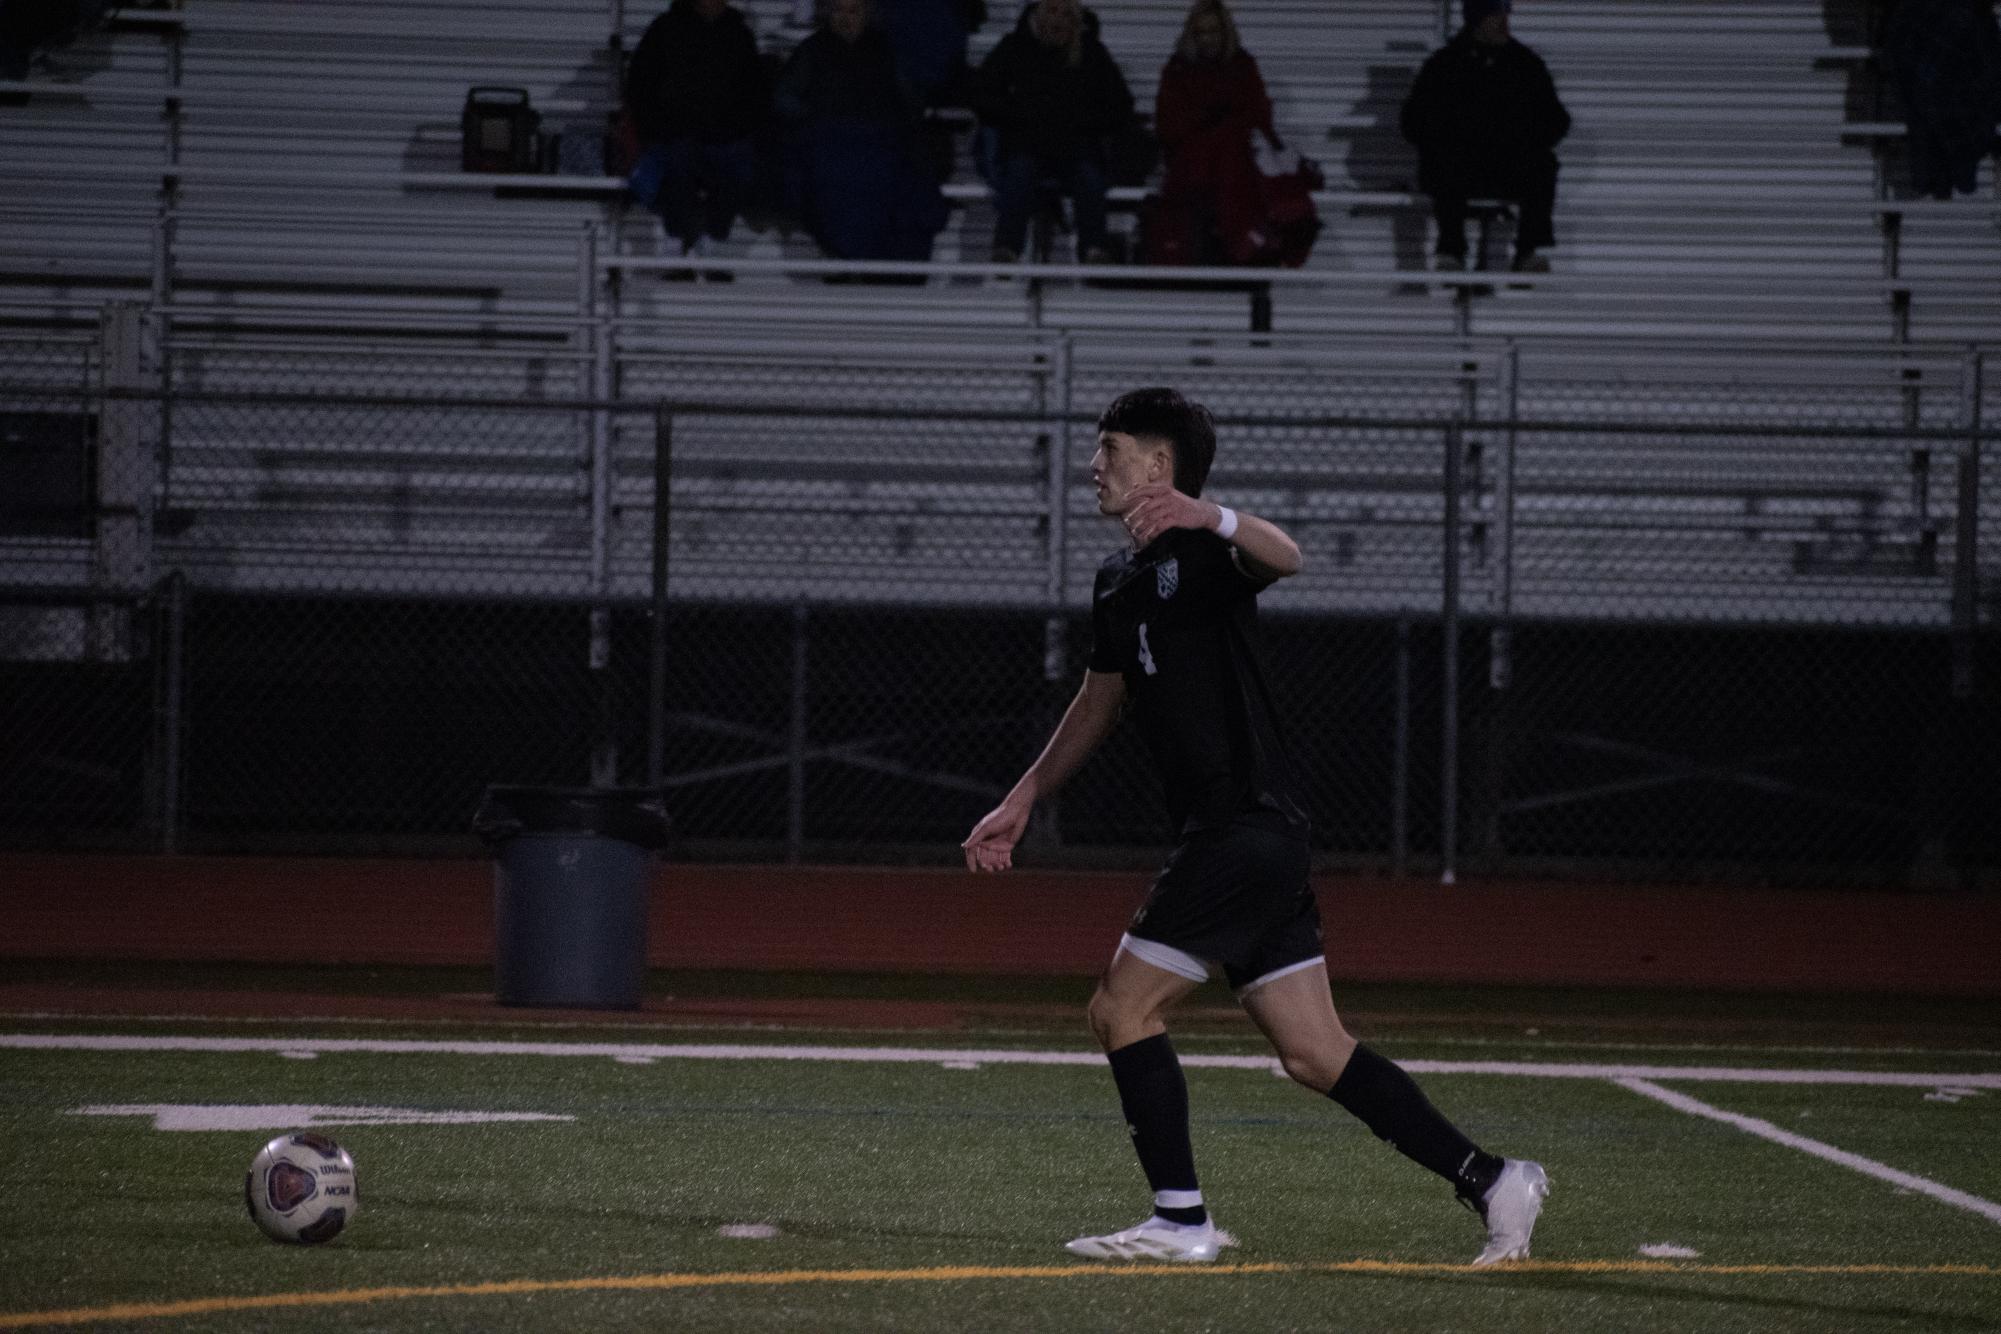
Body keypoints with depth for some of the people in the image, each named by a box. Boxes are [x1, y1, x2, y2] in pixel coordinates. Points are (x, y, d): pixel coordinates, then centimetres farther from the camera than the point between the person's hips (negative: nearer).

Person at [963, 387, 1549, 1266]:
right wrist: (1023, 800, 34)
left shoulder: (1202, 550, -9)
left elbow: (1283, 558, -33)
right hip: (1235, 834, 9)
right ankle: (1491, 1183, 8)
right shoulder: (1120, 583, 18)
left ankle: (1182, 1221, -2)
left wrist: (1213, 518, -53)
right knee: (1312, 1052, 6)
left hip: (1246, 825, -9)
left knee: (1124, 1008, -7)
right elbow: (1101, 700, 32)